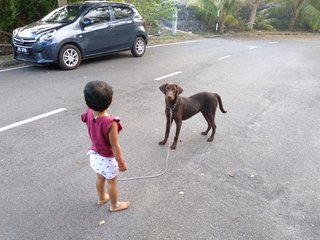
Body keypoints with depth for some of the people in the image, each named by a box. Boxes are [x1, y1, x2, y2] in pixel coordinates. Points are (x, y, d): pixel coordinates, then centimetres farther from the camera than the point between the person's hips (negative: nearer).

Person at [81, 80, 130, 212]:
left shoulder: (89, 114, -20)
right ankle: (115, 205, 42)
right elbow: (115, 146, -26)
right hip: (107, 158, -6)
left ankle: (102, 198, 55)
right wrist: (121, 162, -15)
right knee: (112, 182, 19)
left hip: (95, 154, 6)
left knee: (100, 177, 30)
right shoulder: (110, 122, -37)